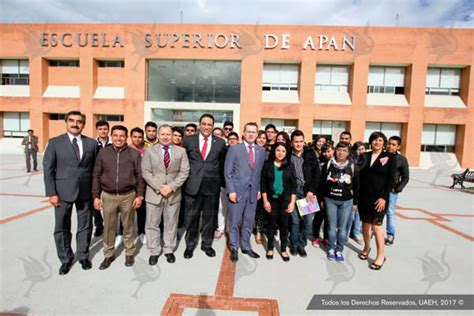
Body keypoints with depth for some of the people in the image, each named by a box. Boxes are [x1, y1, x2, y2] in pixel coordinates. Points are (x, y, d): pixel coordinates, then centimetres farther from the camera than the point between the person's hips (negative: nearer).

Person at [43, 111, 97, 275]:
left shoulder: (91, 143, 2)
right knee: (62, 228, 11)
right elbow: (48, 169, -3)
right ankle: (65, 259, 31)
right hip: (63, 192, -1)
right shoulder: (55, 142, -1)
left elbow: (96, 169, 4)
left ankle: (83, 256, 31)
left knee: (85, 226, 12)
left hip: (85, 192, 1)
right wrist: (52, 193, -8)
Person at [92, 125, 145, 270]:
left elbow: (139, 176, -2)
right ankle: (109, 254, 32)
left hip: (128, 196, -1)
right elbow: (96, 176, 3)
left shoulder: (134, 154, -3)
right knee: (109, 227, 12)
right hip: (108, 196, 1)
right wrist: (96, 196, 0)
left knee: (128, 226, 12)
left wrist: (139, 195, -6)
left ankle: (129, 253, 30)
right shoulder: (103, 153, 1)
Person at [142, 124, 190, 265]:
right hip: (154, 193, 0)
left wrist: (171, 186, -15)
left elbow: (184, 172, -4)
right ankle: (154, 251, 25)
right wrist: (159, 187, -14)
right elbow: (146, 172, -4)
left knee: (171, 224, 12)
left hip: (174, 194, 0)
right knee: (152, 224, 9)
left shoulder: (181, 151, 1)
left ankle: (169, 250, 27)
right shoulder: (149, 151, 2)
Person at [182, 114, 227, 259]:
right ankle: (190, 245, 30)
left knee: (210, 217, 11)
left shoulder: (220, 143, 4)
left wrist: (220, 181, 6)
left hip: (212, 186, 0)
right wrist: (185, 178, 6)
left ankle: (207, 244, 31)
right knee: (191, 217, 10)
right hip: (192, 185, 0)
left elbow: (223, 163, 11)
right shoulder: (188, 140, 4)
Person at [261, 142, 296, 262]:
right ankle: (270, 248, 25)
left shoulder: (289, 166, 0)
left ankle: (283, 249, 23)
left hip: (285, 200, 1)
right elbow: (263, 184, -2)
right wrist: (265, 200, -6)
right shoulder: (268, 164, -2)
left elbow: (294, 185, 1)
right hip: (271, 199, 0)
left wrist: (292, 202, -5)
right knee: (271, 224, 8)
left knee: (284, 225, 7)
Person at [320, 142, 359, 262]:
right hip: (330, 199, 0)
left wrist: (355, 202, 2)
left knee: (342, 227, 8)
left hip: (346, 201, 0)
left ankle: (339, 250, 23)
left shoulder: (353, 167, -3)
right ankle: (331, 249, 24)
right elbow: (322, 183, 2)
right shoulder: (328, 164, -2)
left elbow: (356, 186, 2)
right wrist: (321, 199, 2)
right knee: (332, 226, 8)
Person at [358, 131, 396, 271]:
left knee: (376, 225, -4)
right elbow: (361, 176, 7)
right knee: (365, 223, 13)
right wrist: (358, 194, 1)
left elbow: (391, 180, -5)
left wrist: (384, 197, -13)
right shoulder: (365, 156, 7)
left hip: (379, 197, -3)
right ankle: (366, 247, 32)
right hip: (364, 196, 4)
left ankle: (381, 255, 12)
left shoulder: (389, 158, -2)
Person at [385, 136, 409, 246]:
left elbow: (405, 177, 1)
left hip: (391, 191, -2)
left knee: (390, 213, 5)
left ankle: (390, 235, 17)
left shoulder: (402, 159, -2)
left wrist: (397, 189, -8)